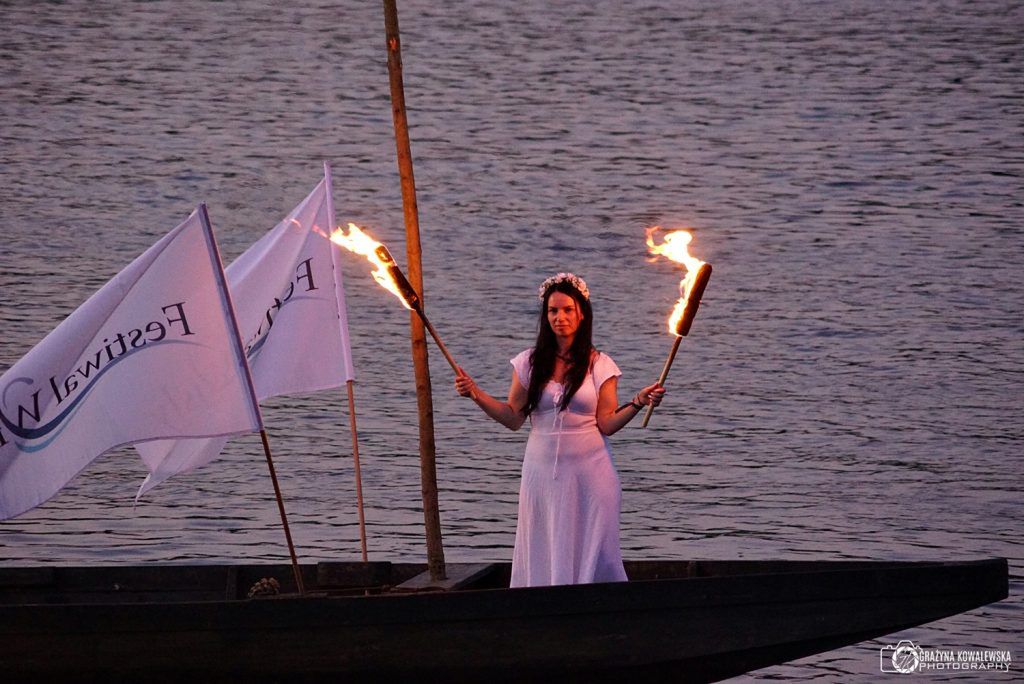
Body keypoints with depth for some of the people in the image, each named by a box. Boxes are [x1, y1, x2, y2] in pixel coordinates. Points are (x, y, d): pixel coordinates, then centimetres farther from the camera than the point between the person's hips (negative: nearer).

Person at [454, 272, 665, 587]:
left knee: (588, 555, -2)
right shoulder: (529, 363, 5)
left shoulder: (600, 366, 0)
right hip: (542, 474, 2)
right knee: (543, 557, 3)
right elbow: (514, 418, 6)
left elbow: (607, 424, -3)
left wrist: (638, 403, -16)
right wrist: (476, 395, -4)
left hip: (589, 471, -2)